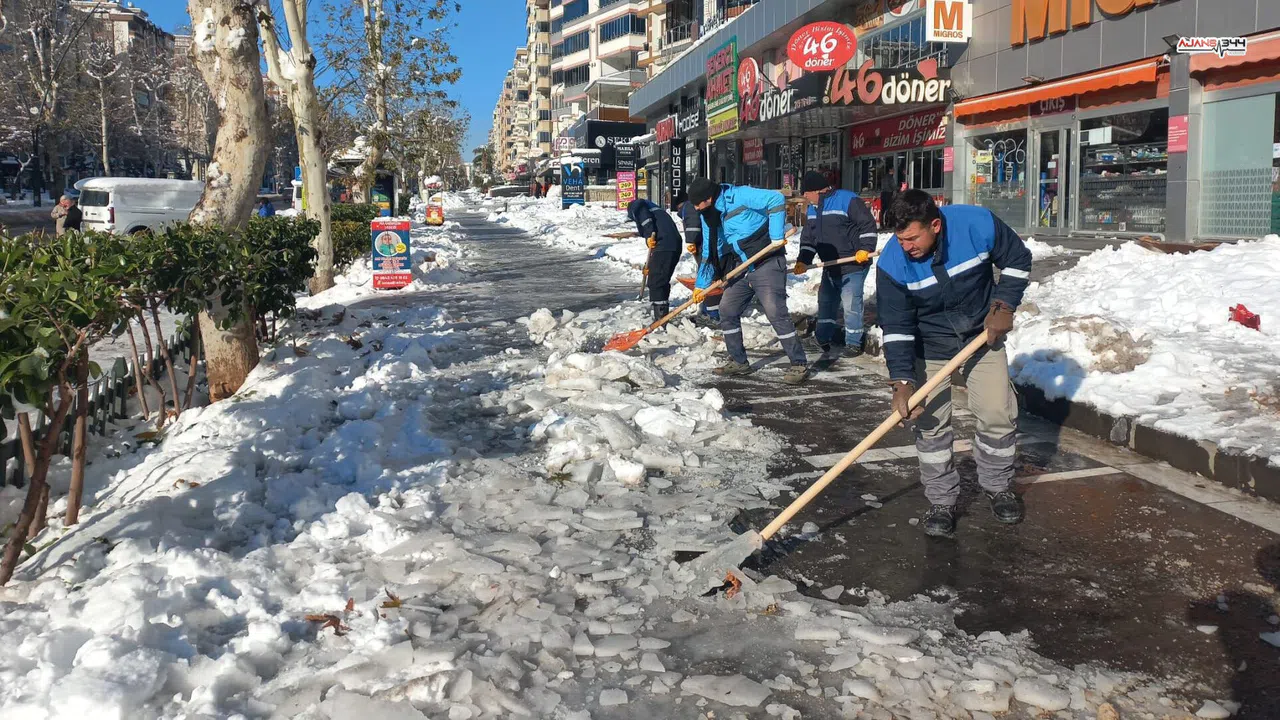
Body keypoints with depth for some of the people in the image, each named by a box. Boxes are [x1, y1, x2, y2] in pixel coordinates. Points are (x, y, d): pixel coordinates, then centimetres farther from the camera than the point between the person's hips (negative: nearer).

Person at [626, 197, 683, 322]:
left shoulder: (635, 206, 13)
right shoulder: (656, 210, 37)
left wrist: (649, 235, -17)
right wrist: (651, 265, 41)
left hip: (663, 246, -9)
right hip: (675, 246, 9)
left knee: (655, 283, -6)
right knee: (663, 282, 20)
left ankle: (660, 319, -10)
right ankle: (663, 316, 29)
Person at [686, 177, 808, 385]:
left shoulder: (740, 196, -17)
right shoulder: (708, 215, 8)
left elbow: (776, 199, -25)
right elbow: (709, 252, 14)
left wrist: (776, 237, -26)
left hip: (767, 264, -8)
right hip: (742, 268, 9)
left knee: (776, 313, -13)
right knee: (727, 310, 8)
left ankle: (800, 365, -4)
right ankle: (739, 362, 21)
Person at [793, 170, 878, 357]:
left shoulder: (847, 200, -16)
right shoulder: (812, 208, 10)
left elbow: (867, 225, -17)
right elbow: (808, 238, 11)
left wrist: (865, 249, -25)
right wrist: (803, 261, 0)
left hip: (853, 265, -8)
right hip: (830, 266, 8)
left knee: (851, 304, -5)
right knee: (826, 301, 13)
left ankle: (854, 343, 7)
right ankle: (822, 339, 24)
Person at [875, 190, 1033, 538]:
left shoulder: (979, 224, -24)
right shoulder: (892, 263, -25)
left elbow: (1018, 259, -4)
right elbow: (896, 326, -21)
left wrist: (1003, 306, -12)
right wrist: (902, 382, -28)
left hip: (982, 336, 1)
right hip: (930, 348, -1)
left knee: (998, 414, 1)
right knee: (930, 424, -3)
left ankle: (998, 486, 24)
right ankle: (942, 501, 13)